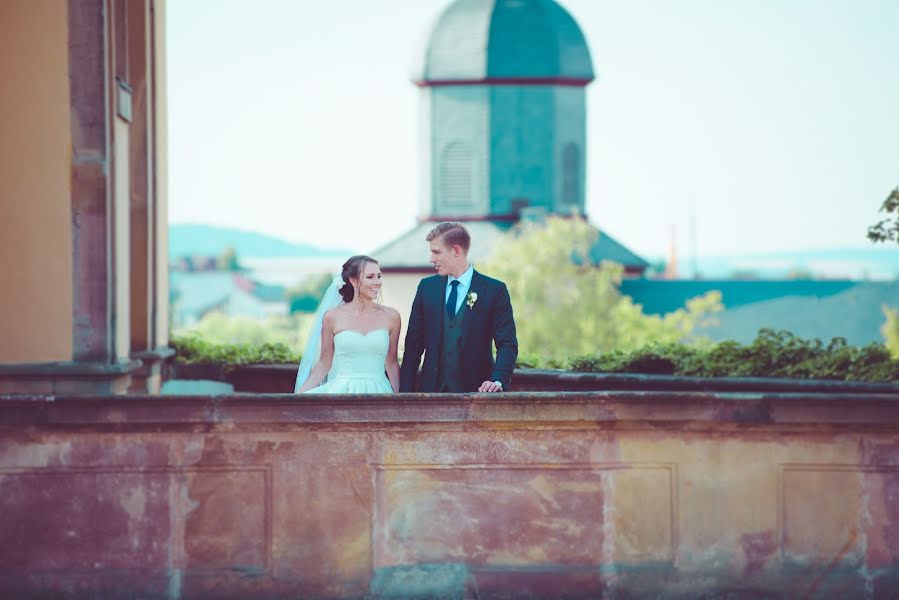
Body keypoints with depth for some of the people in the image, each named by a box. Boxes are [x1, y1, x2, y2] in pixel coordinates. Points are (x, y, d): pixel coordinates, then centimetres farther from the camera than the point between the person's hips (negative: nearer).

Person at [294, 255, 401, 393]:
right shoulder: (332, 317, 1)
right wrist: (299, 396, 1)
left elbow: (392, 363, 13)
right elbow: (324, 364, 8)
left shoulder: (391, 317, 5)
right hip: (342, 392, 0)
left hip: (377, 392, 0)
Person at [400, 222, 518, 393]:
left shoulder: (494, 290, -1)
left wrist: (498, 381, -24)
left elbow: (507, 344, -6)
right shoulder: (427, 287, 9)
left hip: (474, 390, -3)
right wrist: (405, 392, 0)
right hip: (432, 389, 3)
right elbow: (413, 344, 9)